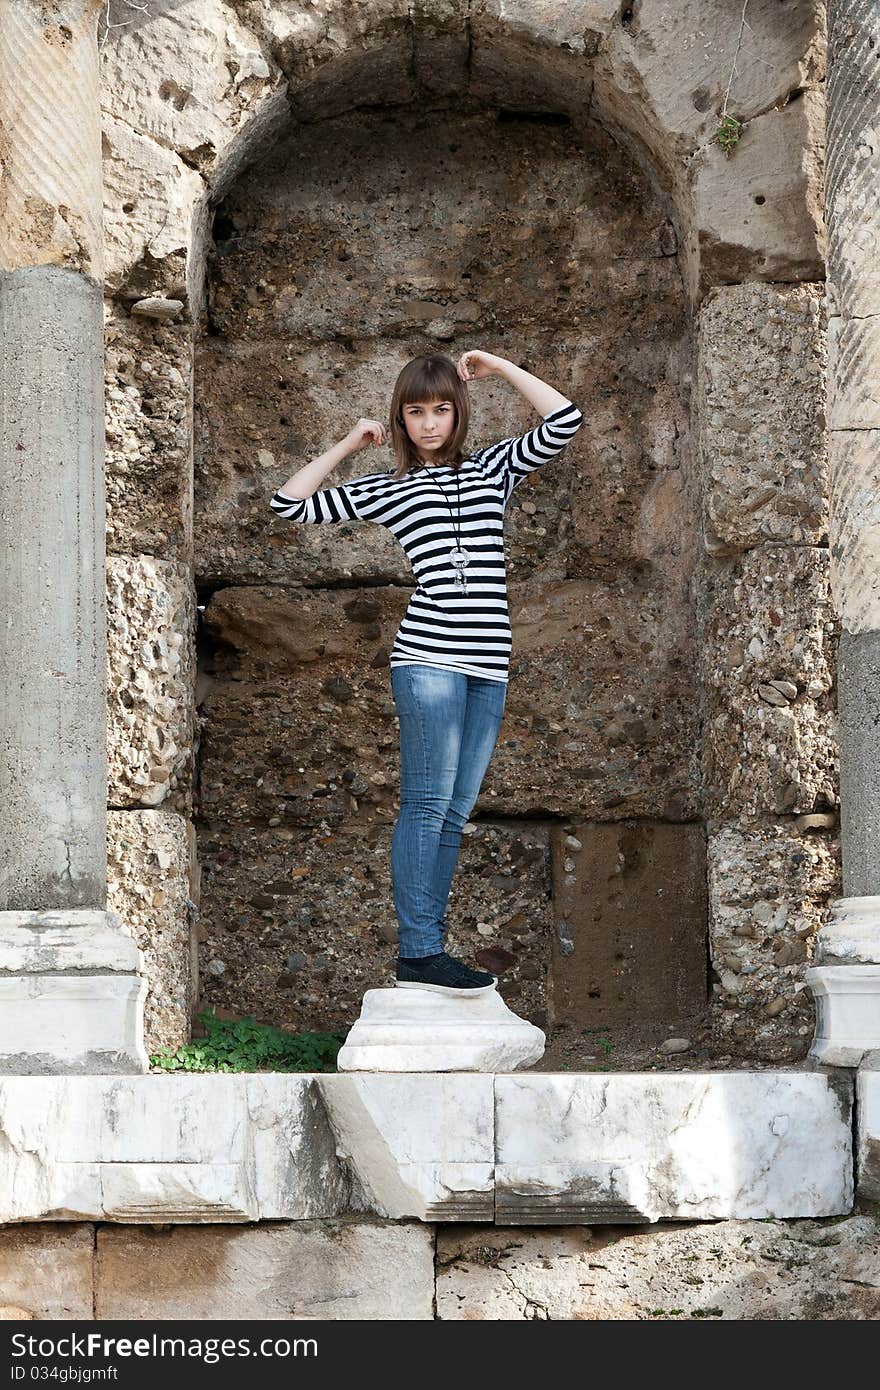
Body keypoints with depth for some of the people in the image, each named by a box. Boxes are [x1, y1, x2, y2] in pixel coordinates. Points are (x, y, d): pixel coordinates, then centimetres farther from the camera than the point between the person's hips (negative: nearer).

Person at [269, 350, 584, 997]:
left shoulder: (492, 467, 17)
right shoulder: (385, 488, 10)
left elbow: (565, 421, 8)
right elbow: (291, 504, 9)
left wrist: (499, 367, 8)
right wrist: (347, 445, 11)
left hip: (489, 664, 4)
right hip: (429, 658, -4)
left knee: (454, 813, 5)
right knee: (426, 804, -8)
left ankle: (426, 950, 9)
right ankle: (419, 954, -6)